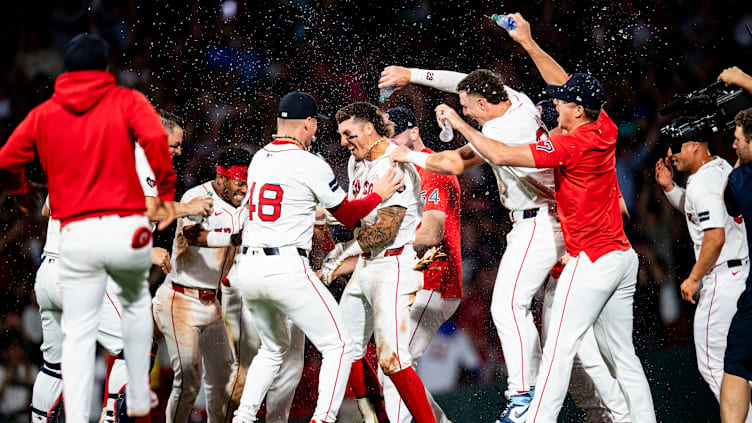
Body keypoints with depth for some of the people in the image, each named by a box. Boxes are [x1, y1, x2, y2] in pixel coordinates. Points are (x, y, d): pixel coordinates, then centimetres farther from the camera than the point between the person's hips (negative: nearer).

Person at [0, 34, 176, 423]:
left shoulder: (43, 114, 9)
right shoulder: (127, 102, 3)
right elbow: (155, 138, -16)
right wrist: (166, 191, -9)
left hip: (76, 235, 1)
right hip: (127, 230, -1)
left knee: (78, 333, 4)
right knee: (136, 303, 27)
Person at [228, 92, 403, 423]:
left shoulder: (258, 159, 13)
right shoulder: (311, 165, -6)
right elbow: (348, 215, 6)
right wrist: (379, 195, 20)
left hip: (247, 270, 7)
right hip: (286, 270, -7)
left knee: (274, 347, 26)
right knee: (338, 346, 0)